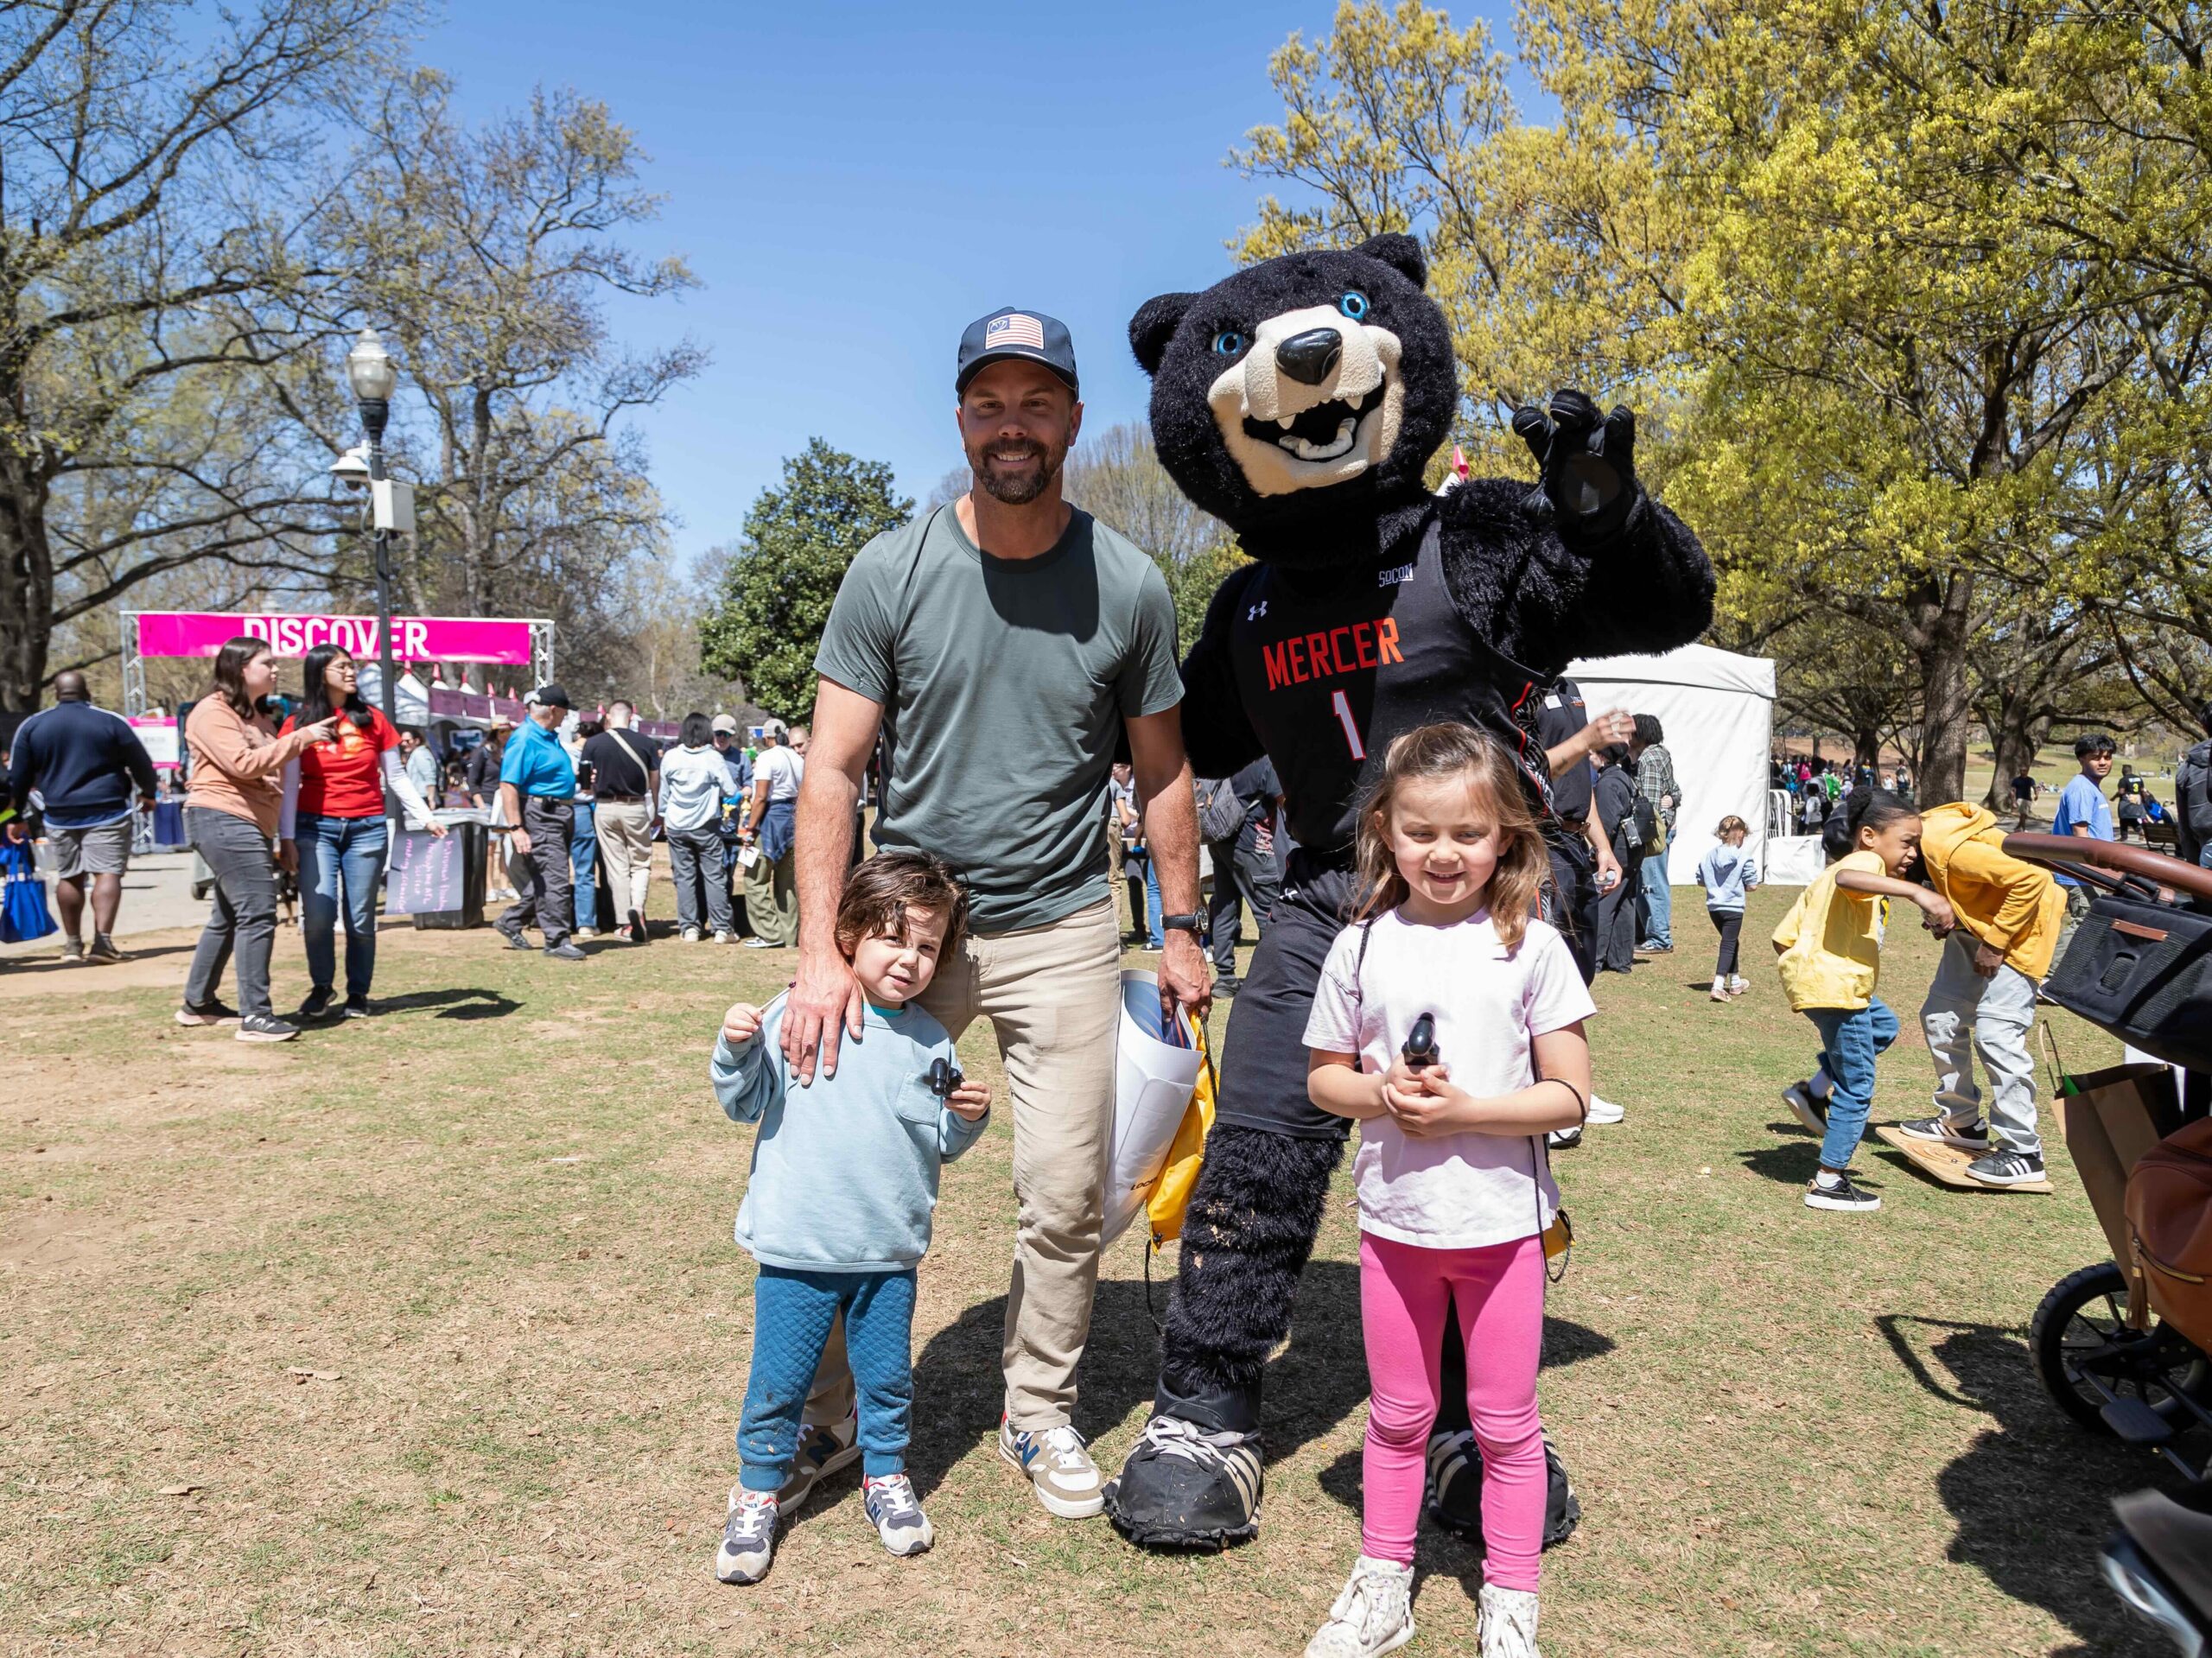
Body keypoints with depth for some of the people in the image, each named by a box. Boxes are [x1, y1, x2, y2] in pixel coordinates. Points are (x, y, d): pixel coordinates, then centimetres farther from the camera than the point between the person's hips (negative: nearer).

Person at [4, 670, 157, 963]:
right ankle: (102, 939, -17)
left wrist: (17, 813, 18)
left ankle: (72, 944, 20)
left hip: (59, 815, 3)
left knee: (68, 877, 13)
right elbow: (141, 764, 4)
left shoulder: (31, 726, 5)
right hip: (107, 812, -3)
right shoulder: (111, 722, -3)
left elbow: (18, 776, 8)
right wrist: (147, 794, 21)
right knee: (107, 873, -5)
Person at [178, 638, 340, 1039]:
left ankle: (198, 1004, 28)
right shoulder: (212, 712, -7)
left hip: (248, 826, 10)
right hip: (222, 821, -10)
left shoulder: (257, 717, 22)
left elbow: (272, 782, 22)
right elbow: (243, 764, -20)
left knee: (228, 916, 16)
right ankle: (255, 1017, -14)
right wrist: (300, 738, -17)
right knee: (257, 913, -15)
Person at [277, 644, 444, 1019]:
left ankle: (358, 993, 16)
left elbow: (397, 777, 11)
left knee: (361, 917, 2)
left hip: (367, 829, 1)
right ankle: (321, 987, 12)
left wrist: (427, 817, 3)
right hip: (316, 828, -1)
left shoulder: (373, 719, 7)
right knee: (317, 914, -10)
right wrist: (287, 838, -6)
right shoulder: (298, 724, 3)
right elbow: (288, 785, 0)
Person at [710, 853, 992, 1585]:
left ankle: (885, 1476, 38)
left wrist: (968, 1118, -11)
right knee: (777, 1382, 8)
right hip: (796, 1251, -2)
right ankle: (759, 1493, 29)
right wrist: (737, 1050, -20)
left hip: (889, 1255, 2)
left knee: (888, 1377, 15)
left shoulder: (931, 1043, 1)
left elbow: (941, 1143, 9)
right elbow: (746, 1105, -3)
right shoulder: (795, 1016, -8)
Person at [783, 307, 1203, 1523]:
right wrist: (820, 953, -16)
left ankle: (1039, 1415, 26)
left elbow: (1161, 774, 8)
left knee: (1067, 1200, 4)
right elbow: (833, 771, -8)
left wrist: (1182, 929, 6)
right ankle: (819, 1404, 28)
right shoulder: (891, 573, -5)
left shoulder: (1128, 587, -2)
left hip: (1062, 931, 1)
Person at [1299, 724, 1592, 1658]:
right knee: (1398, 1416, 17)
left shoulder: (1531, 947, -8)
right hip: (1394, 1221, 2)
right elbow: (1322, 1078, 4)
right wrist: (1381, 1093, -16)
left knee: (1505, 1423, 12)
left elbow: (1569, 1094, -9)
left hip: (1502, 1221, -2)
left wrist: (1466, 1110, -21)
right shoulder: (1362, 947, -3)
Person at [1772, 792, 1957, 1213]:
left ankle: (1813, 1091, 23)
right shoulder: (1864, 862, -8)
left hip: (1811, 977, 10)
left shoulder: (1824, 880, 22)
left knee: (1883, 1026, 32)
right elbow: (1846, 878, -36)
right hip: (1834, 985, -10)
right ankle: (1829, 1183, 9)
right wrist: (1916, 892, -44)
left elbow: (1783, 937, 18)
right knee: (1856, 1087, 1)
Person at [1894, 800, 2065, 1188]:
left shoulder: (1946, 847, -33)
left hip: (2021, 927, -10)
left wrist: (1995, 943, -26)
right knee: (1940, 1017, 12)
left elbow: (2030, 879, -34)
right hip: (1977, 924, 10)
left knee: (1996, 1032, -14)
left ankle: (2022, 1152, -4)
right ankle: (1960, 1121, 25)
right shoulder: (1924, 835, -5)